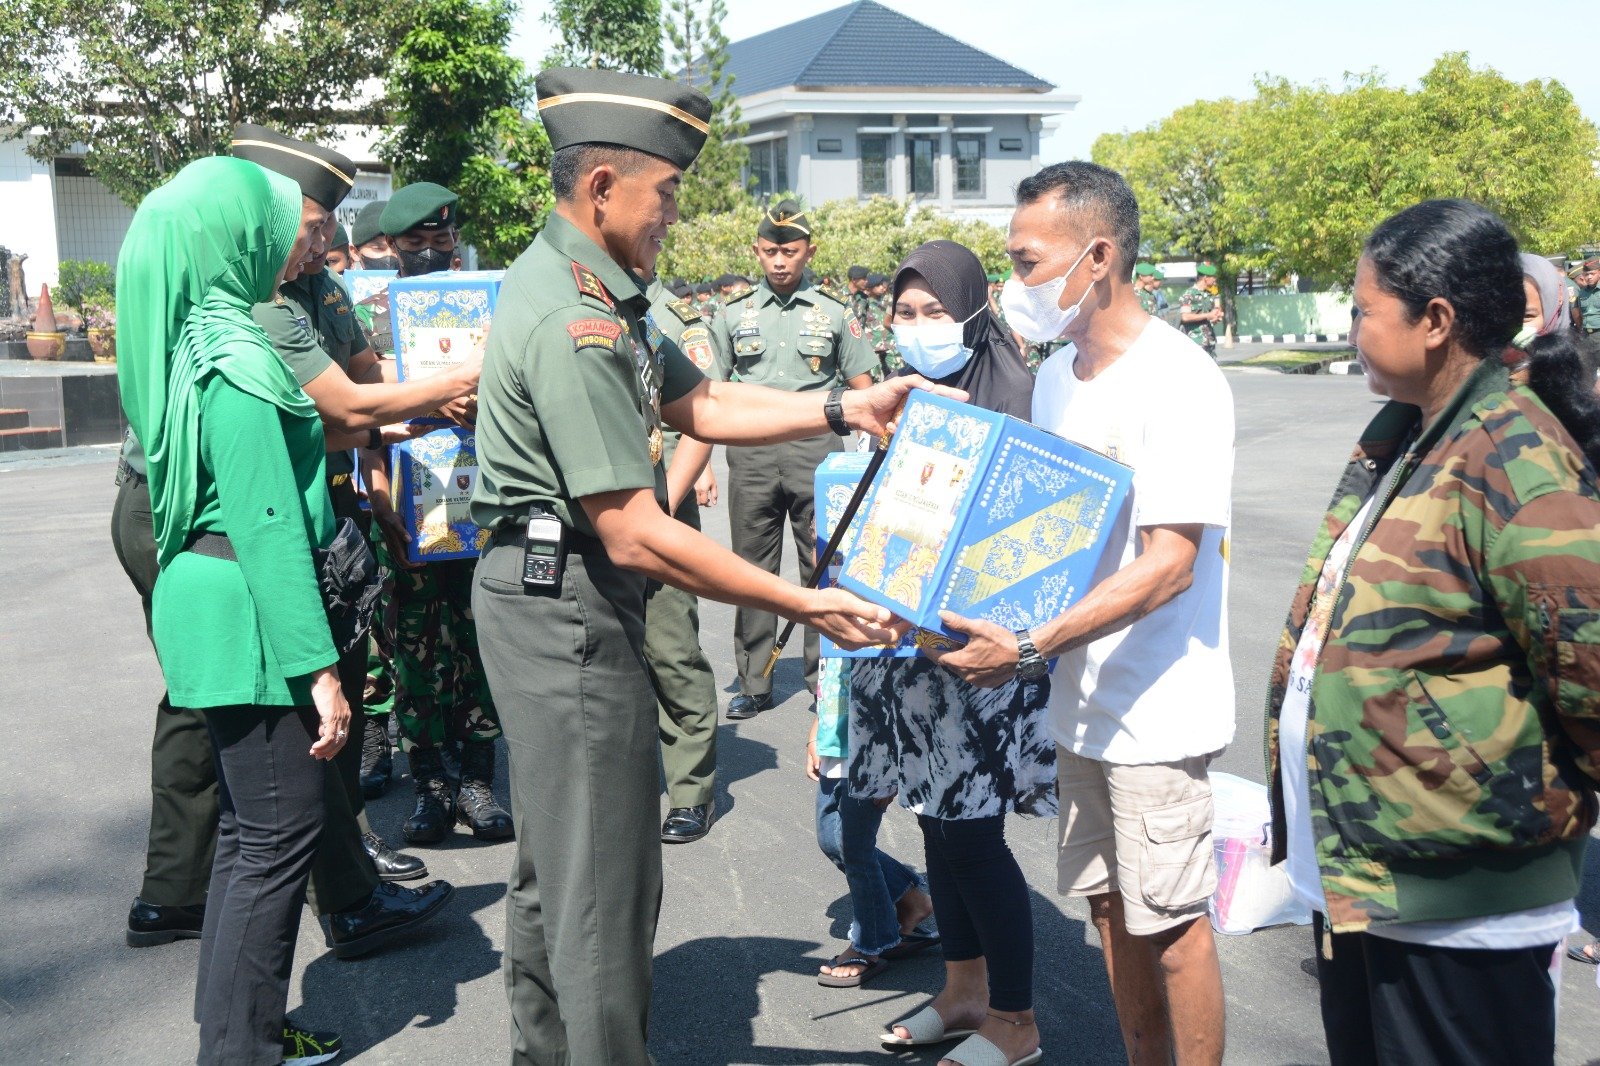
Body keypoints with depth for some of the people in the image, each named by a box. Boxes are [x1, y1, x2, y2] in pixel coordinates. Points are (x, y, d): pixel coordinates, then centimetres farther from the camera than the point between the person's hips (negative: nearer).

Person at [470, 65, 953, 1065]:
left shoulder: (583, 287, 9)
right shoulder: (574, 324, -24)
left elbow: (700, 403, 11)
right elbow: (636, 537, -26)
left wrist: (848, 409, 3)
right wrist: (805, 604, -22)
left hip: (551, 598, 11)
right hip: (568, 608, -11)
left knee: (557, 856, 22)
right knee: (606, 879, 0)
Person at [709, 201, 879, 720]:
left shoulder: (835, 310, 5)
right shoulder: (733, 312, 9)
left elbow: (864, 390, 7)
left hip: (817, 448, -1)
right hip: (751, 451, 2)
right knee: (753, 569, 6)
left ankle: (825, 677, 13)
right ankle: (753, 684, 15)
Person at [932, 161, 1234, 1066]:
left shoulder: (1178, 381, -17)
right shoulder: (1057, 377, 9)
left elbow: (1169, 565, -23)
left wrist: (1030, 648, -28)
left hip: (1157, 712, -8)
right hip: (1082, 703, 8)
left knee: (1171, 924, 3)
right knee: (1113, 908, 16)